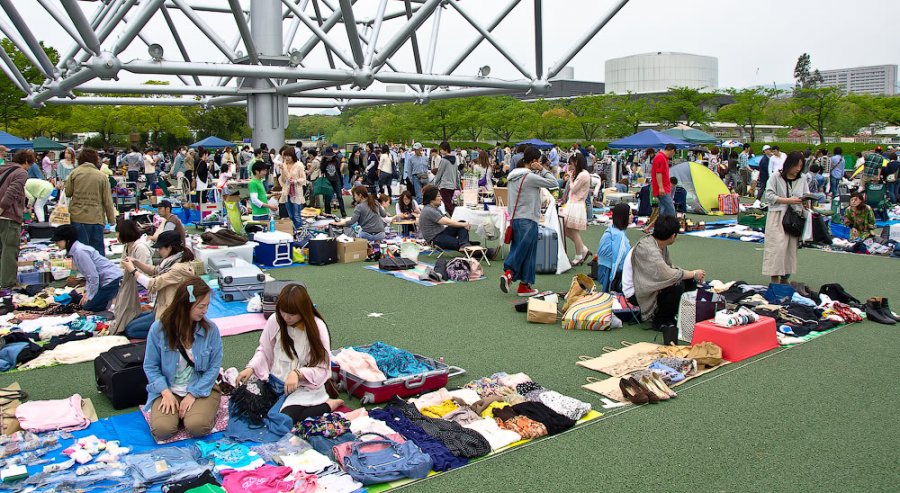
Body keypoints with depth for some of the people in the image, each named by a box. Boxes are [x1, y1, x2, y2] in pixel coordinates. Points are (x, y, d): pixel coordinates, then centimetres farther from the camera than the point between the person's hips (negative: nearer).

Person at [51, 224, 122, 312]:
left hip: (111, 280, -10)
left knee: (88, 307, -7)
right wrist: (87, 292, 13)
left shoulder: (80, 252, -19)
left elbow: (93, 276, -20)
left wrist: (90, 296, -10)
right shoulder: (75, 250, 12)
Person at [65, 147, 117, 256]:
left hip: (78, 217, 0)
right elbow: (108, 200, 0)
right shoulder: (102, 176, -1)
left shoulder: (75, 173, 0)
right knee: (98, 248, 8)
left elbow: (67, 193, 3)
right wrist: (111, 219, 7)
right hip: (97, 218, 0)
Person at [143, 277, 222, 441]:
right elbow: (150, 366, -2)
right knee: (162, 429, -23)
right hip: (168, 389, 1)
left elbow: (214, 366, -5)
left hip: (201, 388, -1)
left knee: (197, 426, -27)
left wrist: (193, 394, -14)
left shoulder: (210, 329, -9)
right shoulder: (158, 329, -9)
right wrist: (166, 392, -15)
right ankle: (175, 410, 9)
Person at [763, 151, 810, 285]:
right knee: (777, 246, -12)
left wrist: (806, 201, -8)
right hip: (778, 217, -5)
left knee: (792, 246, 6)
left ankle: (785, 278, 16)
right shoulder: (776, 177, -3)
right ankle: (775, 279, -9)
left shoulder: (801, 179, 12)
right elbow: (769, 196, -9)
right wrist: (788, 200, -15)